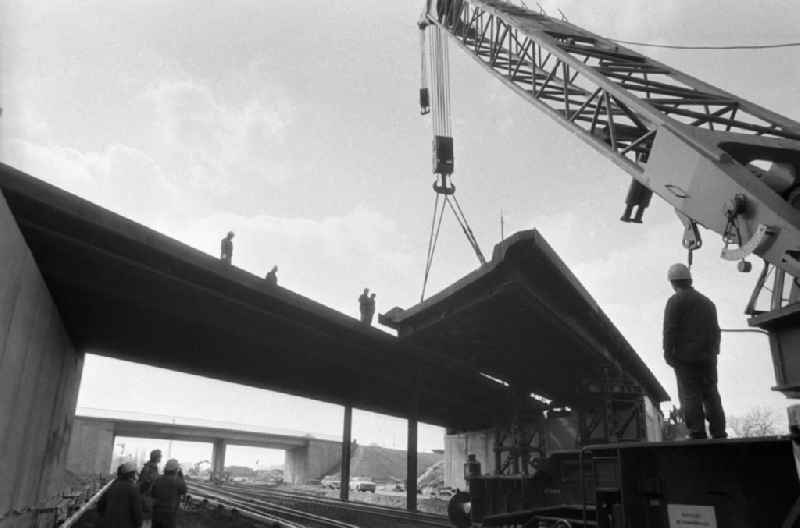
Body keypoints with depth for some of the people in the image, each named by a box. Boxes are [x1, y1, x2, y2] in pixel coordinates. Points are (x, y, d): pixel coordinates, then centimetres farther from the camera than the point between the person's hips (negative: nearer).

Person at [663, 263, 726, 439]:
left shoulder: (675, 301, -4)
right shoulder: (707, 302, 19)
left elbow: (670, 329, -11)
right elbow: (715, 331, 20)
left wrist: (668, 353, -8)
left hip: (685, 357, -6)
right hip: (708, 357, 6)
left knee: (690, 396, -6)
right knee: (711, 395, 9)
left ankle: (698, 435, -10)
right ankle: (719, 435, 7)